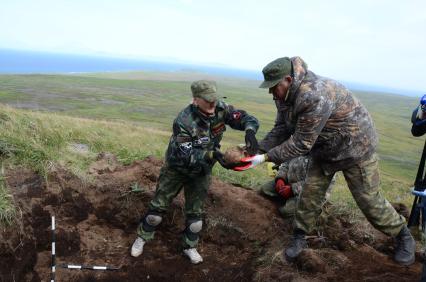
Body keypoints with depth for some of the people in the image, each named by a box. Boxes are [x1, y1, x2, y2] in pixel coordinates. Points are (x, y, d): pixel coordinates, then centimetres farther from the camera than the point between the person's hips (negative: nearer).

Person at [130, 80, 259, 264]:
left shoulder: (220, 109, -20)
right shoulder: (184, 121, -33)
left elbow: (247, 119, -16)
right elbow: (187, 155, -34)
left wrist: (250, 132, -39)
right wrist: (213, 154, -47)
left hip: (202, 171, 3)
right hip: (177, 167, -3)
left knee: (195, 211, 10)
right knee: (159, 205, 10)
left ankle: (189, 246, 34)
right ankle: (143, 237, 36)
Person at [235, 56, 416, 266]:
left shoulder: (314, 96, -38)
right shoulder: (285, 95, -9)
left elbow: (301, 143, -33)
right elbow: (280, 130, -6)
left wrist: (266, 158, -30)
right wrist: (258, 151, -18)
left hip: (354, 146, -7)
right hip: (324, 150, 7)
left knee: (368, 200, 3)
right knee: (310, 194, 4)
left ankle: (403, 236, 29)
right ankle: (299, 238, 21)